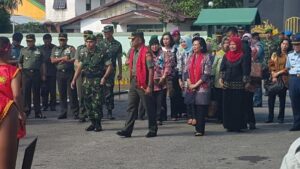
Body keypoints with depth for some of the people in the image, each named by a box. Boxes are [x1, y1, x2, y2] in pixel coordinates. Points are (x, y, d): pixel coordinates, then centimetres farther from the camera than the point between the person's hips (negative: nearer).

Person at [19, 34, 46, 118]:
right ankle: (26, 110, 8)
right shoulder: (23, 50, 11)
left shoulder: (39, 51, 10)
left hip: (36, 73, 0)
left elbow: (43, 64, 10)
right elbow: (19, 63, 12)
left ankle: (38, 112, 8)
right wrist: (20, 72, 0)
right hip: (26, 73, 0)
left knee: (36, 92, 3)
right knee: (26, 92, 0)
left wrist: (43, 74, 3)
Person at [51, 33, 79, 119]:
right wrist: (62, 58, -8)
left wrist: (66, 61, -23)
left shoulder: (71, 48, 4)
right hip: (60, 73, 4)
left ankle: (75, 113, -3)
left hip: (70, 72, -4)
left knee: (72, 93, -6)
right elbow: (52, 60, 2)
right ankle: (63, 113, 13)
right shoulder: (55, 49, 15)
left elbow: (74, 59, -8)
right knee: (62, 94, 7)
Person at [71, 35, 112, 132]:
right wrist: (74, 80, 10)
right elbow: (80, 67, 14)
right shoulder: (83, 52, 8)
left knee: (97, 103, -9)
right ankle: (93, 123, 17)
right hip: (86, 80, 5)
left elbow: (109, 66, -4)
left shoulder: (101, 52, -6)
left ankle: (98, 124, 1)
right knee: (87, 102, 6)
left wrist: (104, 77, -14)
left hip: (98, 80, -5)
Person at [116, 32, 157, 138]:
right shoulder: (132, 51, 12)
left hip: (143, 84, -8)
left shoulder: (146, 52, -13)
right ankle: (127, 130, 11)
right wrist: (131, 80, 15)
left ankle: (153, 130, 14)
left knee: (149, 108, 3)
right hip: (133, 82, 8)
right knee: (131, 107, 8)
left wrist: (149, 86, -20)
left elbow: (151, 70, -16)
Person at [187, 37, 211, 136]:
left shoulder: (206, 57, -3)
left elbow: (206, 74, -9)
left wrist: (196, 85, -11)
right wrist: (189, 84, -3)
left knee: (201, 108, -5)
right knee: (194, 108, 3)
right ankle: (198, 129, 10)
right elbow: (187, 72, 12)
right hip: (191, 87, 5)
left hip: (202, 87, -5)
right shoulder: (191, 58, 13)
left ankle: (200, 130, -2)